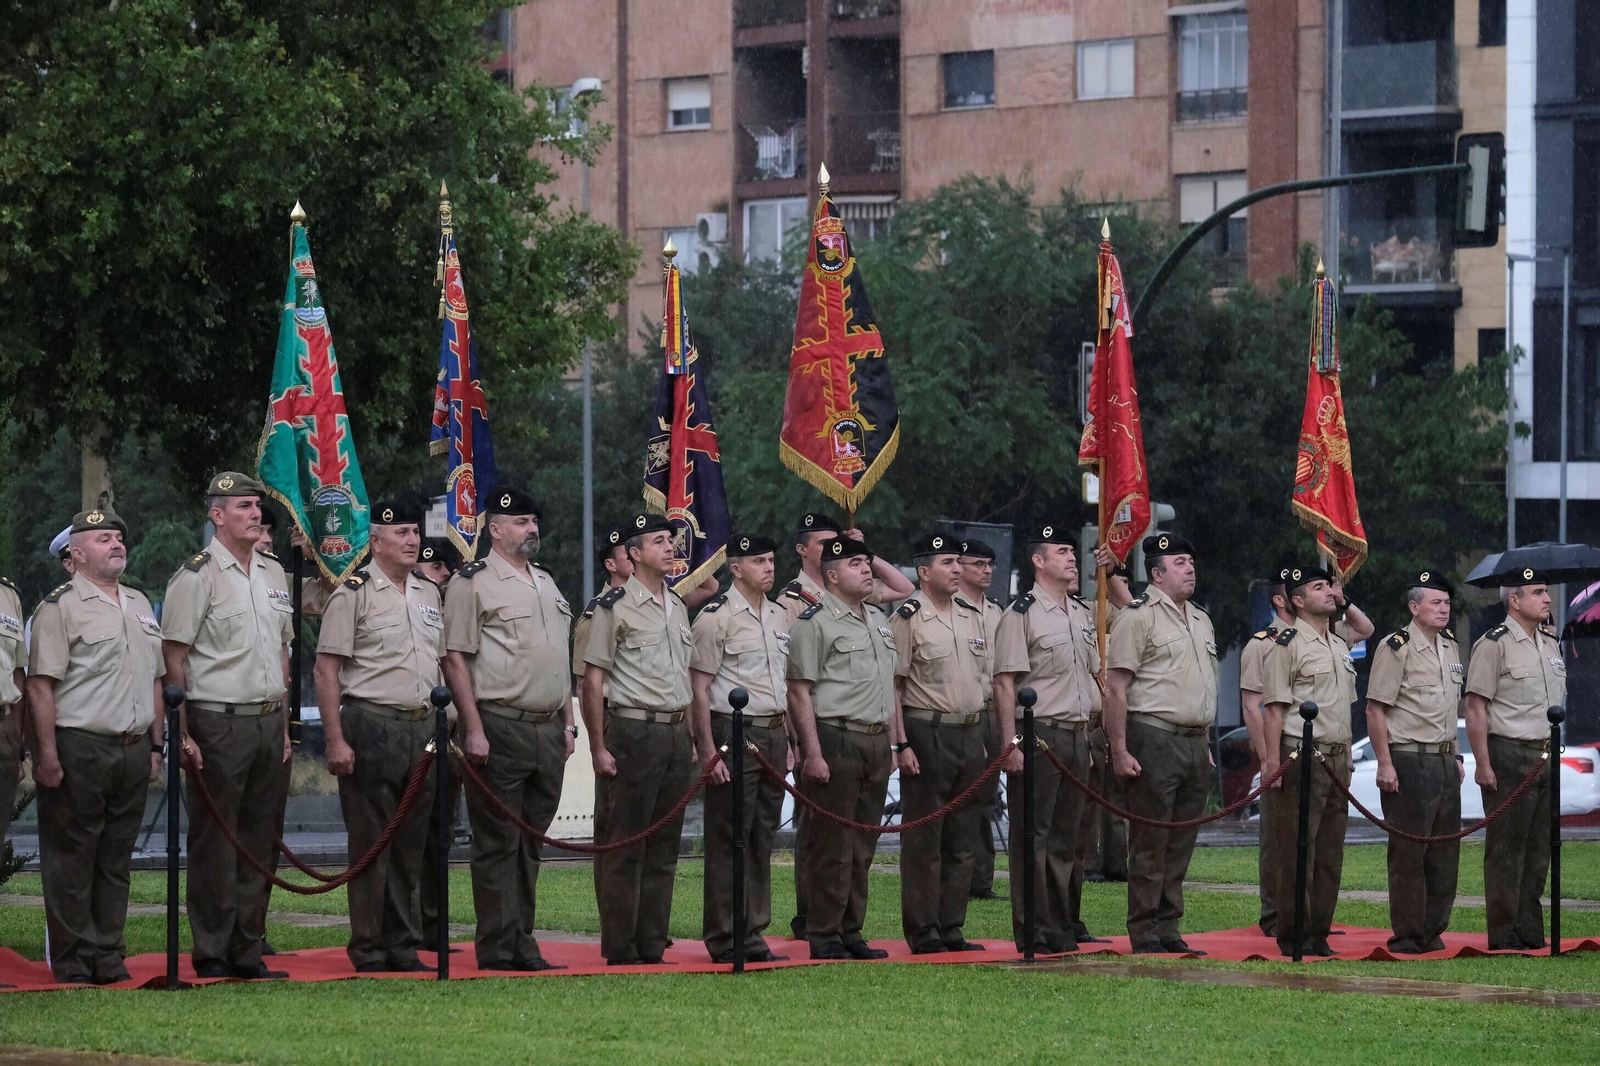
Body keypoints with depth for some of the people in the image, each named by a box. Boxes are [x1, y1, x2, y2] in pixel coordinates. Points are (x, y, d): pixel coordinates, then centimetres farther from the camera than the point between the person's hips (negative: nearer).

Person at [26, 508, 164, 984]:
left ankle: (109, 957, 15)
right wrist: (47, 756, -18)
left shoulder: (139, 605, 17)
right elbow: (41, 685, -12)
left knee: (116, 859, 10)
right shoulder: (59, 608, -7)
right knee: (71, 860, -2)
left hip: (133, 752, 7)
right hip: (79, 747, -7)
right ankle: (73, 961, 3)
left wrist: (154, 747, 17)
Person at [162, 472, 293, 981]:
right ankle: (211, 954, 3)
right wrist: (184, 734, -14)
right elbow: (173, 658, -9)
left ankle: (247, 951, 16)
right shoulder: (197, 576, -8)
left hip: (268, 723, 7)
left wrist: (283, 724, 17)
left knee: (260, 842, 9)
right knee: (214, 843, -3)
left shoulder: (273, 573, 14)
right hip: (218, 724, -7)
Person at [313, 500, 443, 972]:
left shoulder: (429, 592, 15)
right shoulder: (353, 594, -6)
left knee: (411, 844, 9)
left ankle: (404, 946, 15)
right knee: (370, 843, -3)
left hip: (423, 727, 6)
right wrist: (335, 739, -15)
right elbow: (326, 670, -9)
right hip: (371, 725, -6)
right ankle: (367, 949, 2)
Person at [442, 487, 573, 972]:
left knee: (530, 842, 10)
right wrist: (474, 730, -15)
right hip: (500, 728, -7)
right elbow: (456, 660, -9)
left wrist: (567, 722, 16)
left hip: (548, 730, 7)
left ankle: (523, 944, 14)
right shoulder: (473, 583, -5)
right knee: (497, 842, -5)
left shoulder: (547, 583, 18)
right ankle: (497, 949, -2)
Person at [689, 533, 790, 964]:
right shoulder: (716, 617, -9)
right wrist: (708, 750, -16)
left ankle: (753, 936, 14)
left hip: (773, 736, 7)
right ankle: (724, 942, -1)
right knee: (728, 840, -4)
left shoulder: (779, 617, 15)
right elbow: (698, 688, -11)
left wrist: (789, 741, 17)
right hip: (733, 733, -7)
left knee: (763, 839, 9)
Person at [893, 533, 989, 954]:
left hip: (970, 733, 7)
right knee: (923, 840, -4)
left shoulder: (973, 615, 13)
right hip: (927, 733, -7)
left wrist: (983, 737, 15)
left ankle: (951, 928, 15)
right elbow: (893, 685, -9)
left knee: (964, 840, 8)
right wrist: (901, 744, -14)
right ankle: (922, 932, 0)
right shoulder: (908, 618, -7)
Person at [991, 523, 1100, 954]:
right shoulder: (1021, 614, -8)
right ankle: (1033, 932, -3)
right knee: (1033, 835, -5)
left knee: (1067, 834, 10)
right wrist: (1011, 744, -18)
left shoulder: (1083, 614, 16)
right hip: (1037, 735, -7)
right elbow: (1005, 683, -12)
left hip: (1076, 735, 7)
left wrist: (1092, 731, 18)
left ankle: (1062, 926, 16)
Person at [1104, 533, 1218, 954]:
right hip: (1154, 740, -8)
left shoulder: (1201, 620, 18)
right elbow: (1116, 687, -12)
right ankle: (1144, 935, -1)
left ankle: (1169, 931, 14)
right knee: (1150, 843, -5)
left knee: (1181, 844, 9)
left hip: (1195, 743, 8)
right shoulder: (1138, 616, -8)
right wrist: (1119, 751, -17)